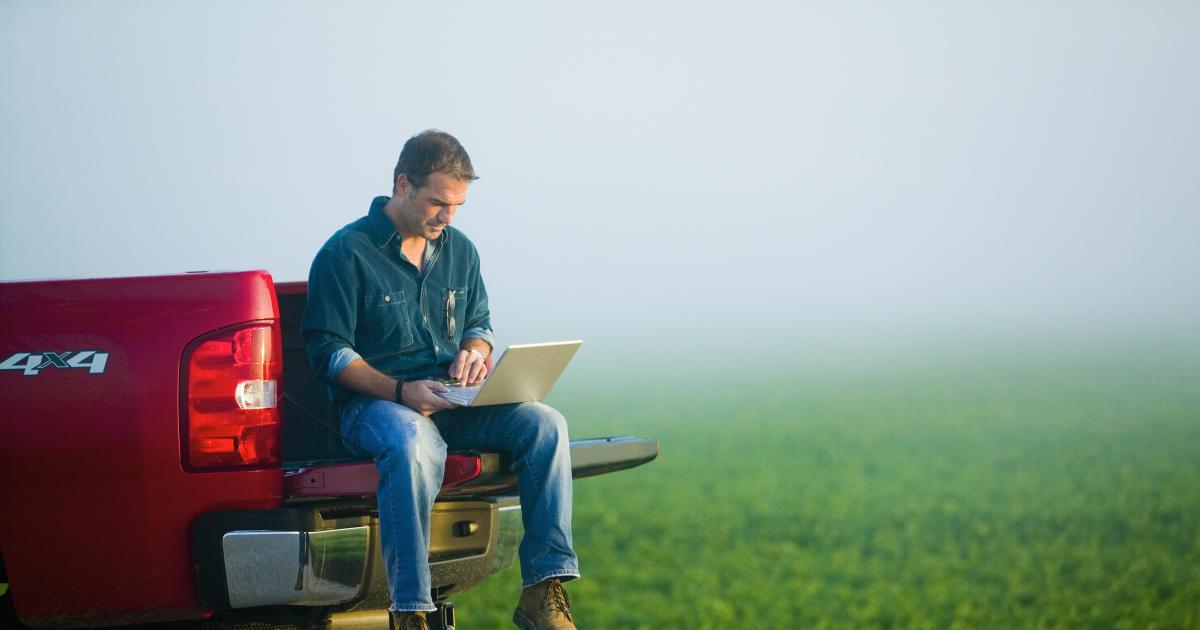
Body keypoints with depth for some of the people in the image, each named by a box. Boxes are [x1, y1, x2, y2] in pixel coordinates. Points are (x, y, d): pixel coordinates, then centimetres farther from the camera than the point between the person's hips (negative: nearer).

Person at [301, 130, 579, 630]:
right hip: (376, 402, -6)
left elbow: (479, 324, 24)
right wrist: (402, 391, -21)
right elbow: (329, 352, -8)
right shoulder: (346, 252, -5)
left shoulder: (459, 250, 15)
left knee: (545, 424, -20)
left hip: (452, 402, 6)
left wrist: (475, 352, -2)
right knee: (413, 445, -41)